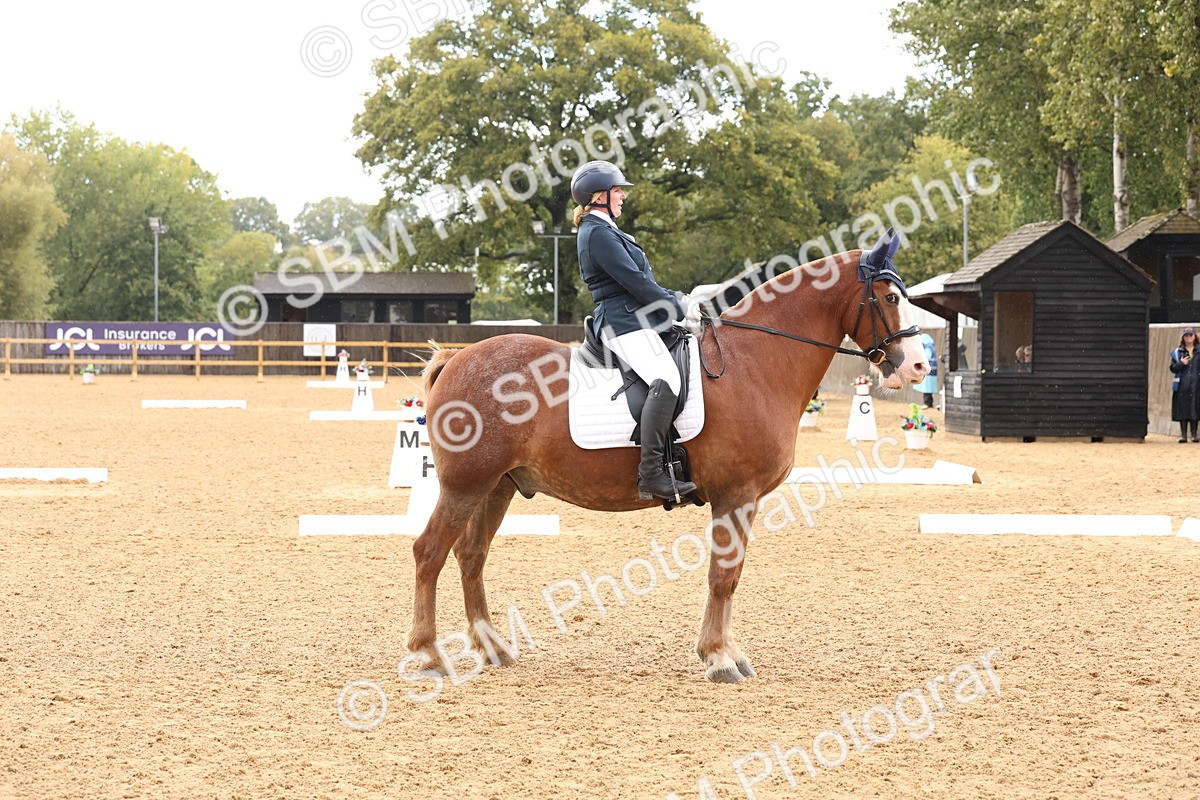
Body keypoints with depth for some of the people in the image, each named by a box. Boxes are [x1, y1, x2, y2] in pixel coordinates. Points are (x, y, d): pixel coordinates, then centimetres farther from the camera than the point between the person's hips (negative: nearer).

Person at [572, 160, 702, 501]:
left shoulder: (604, 231, 22)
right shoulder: (599, 234, -12)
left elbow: (639, 281, 24)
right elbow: (636, 282, -16)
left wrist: (678, 299, 12)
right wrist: (680, 309, -7)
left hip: (636, 319, 12)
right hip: (625, 322, -12)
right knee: (666, 379, -29)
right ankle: (652, 474, -36)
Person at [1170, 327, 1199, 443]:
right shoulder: (1177, 352, 8)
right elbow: (1173, 369, 6)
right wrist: (1181, 363, -11)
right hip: (1182, 386, 0)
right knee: (1182, 410, -1)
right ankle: (1183, 434, 4)